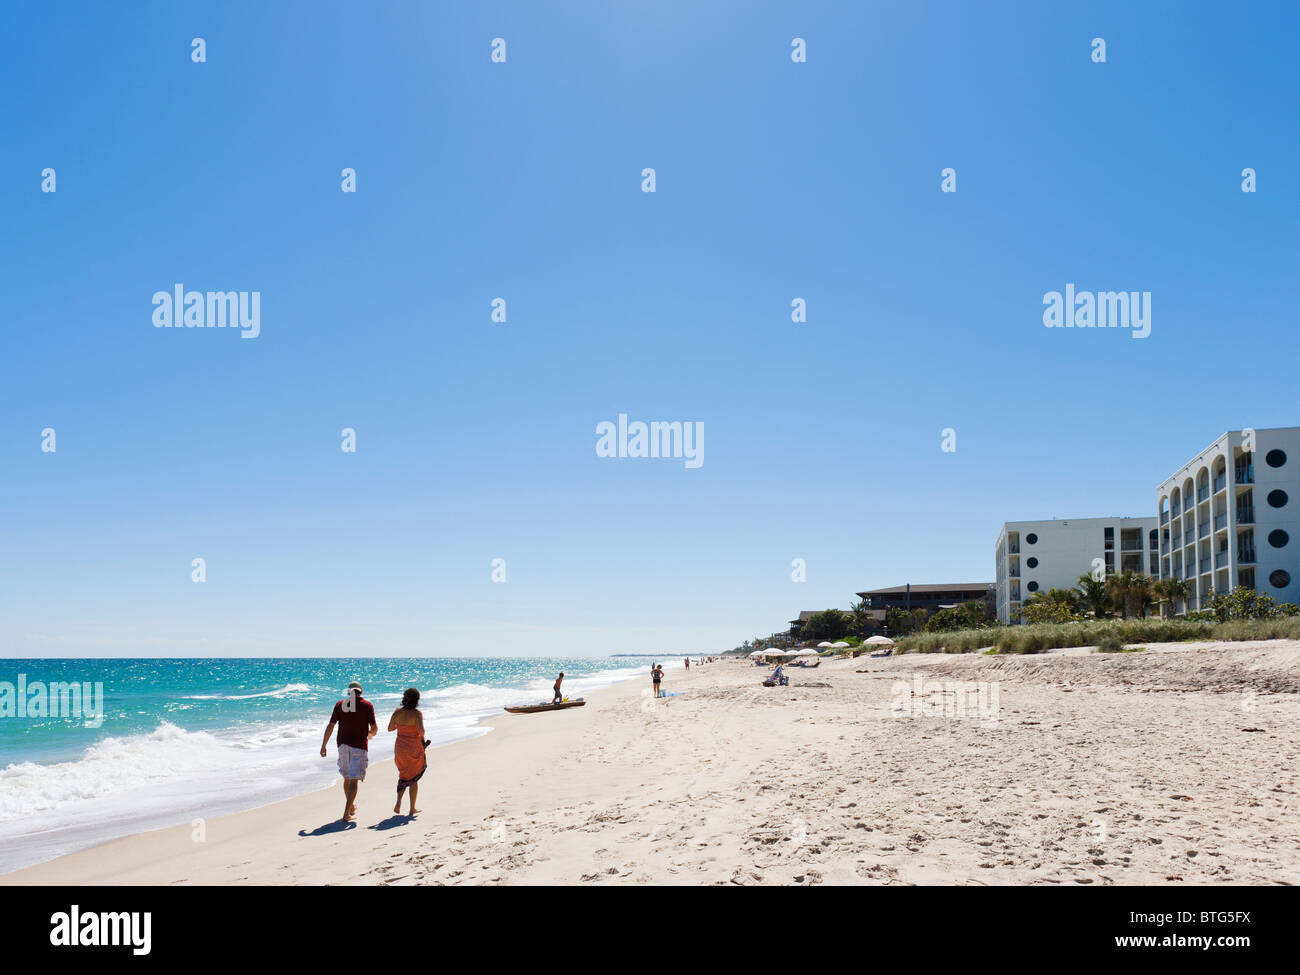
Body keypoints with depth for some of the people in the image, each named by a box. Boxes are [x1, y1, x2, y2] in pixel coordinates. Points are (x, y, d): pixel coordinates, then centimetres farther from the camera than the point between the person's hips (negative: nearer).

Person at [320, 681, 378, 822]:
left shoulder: (339, 704, 4)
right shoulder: (367, 705, -2)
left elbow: (330, 726, -1)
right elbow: (374, 728, -5)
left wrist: (323, 746, 3)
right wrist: (371, 734, 18)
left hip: (343, 744, 4)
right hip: (359, 746, -4)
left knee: (347, 777, 19)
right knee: (354, 779, -4)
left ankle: (351, 807, 34)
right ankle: (347, 814, -12)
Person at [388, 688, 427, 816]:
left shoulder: (397, 712, -4)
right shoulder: (417, 713, -16)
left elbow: (390, 728, 3)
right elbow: (421, 730, -26)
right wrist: (422, 738, -6)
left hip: (400, 747, 4)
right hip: (414, 748, -4)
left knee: (404, 775, 23)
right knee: (414, 778, 12)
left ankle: (398, 803, 6)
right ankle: (412, 808, 16)